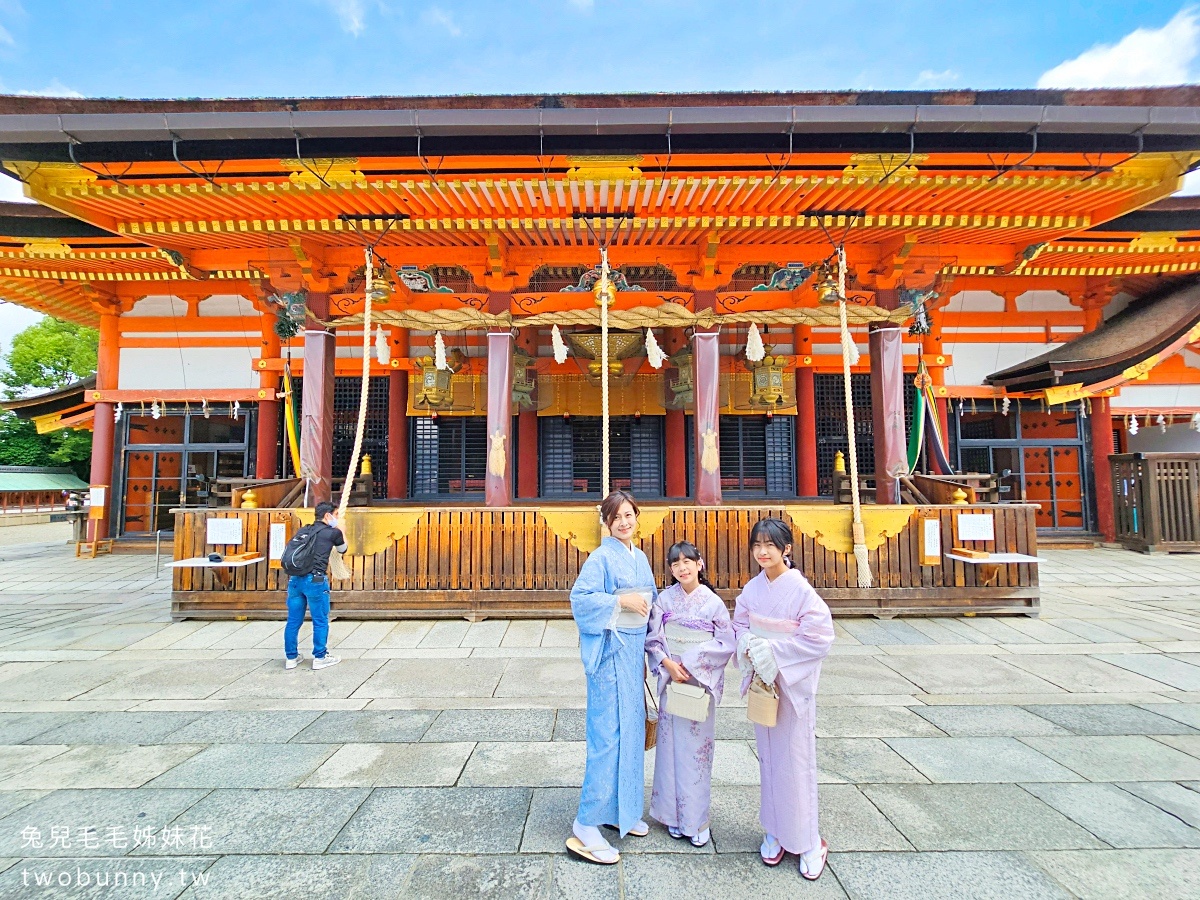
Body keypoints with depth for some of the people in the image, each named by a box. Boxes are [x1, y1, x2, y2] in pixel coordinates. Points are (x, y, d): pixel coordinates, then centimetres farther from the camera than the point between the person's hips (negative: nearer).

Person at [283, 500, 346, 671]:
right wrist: (339, 530, 34)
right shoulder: (333, 532, 1)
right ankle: (320, 658, 15)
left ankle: (291, 657, 25)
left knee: (294, 620, 14)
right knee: (320, 621, 6)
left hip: (295, 578, 6)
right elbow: (342, 549, 20)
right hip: (315, 580, -6)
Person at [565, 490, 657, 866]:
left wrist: (644, 655, 15)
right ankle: (586, 827, 10)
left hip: (634, 651, 8)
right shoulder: (601, 557, -12)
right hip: (610, 652, -8)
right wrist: (620, 600, -23)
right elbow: (580, 598, -19)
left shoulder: (641, 558, 10)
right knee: (608, 735, -3)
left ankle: (620, 810, 34)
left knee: (631, 730, 16)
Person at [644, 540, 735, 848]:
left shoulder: (713, 602, -6)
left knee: (697, 747, 6)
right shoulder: (665, 599, -1)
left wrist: (692, 663, -12)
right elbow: (653, 638, 0)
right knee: (670, 743, 9)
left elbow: (727, 643, -5)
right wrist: (668, 664, -15)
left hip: (701, 682, -1)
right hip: (670, 679, 2)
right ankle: (673, 814, 27)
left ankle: (696, 819, 24)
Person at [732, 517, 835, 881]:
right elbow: (740, 626, 7)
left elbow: (819, 637, -19)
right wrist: (749, 647, -13)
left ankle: (807, 841, 26)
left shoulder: (800, 589, -17)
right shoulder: (752, 588, -1)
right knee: (768, 758, 16)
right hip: (761, 680, 5)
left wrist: (773, 650, -21)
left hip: (793, 684, -5)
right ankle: (775, 831, 34)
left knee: (796, 761, 6)